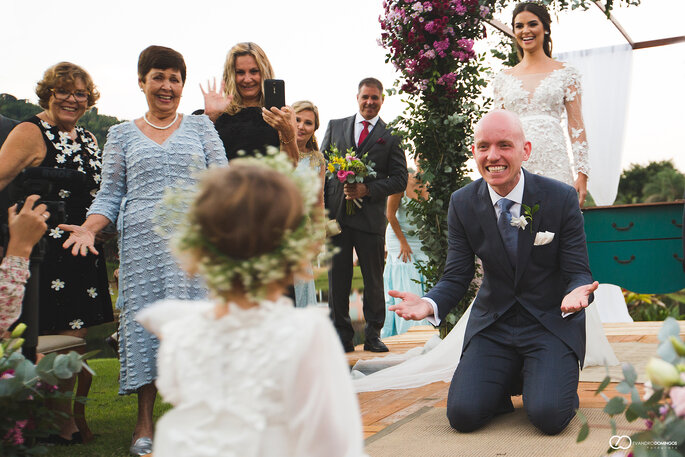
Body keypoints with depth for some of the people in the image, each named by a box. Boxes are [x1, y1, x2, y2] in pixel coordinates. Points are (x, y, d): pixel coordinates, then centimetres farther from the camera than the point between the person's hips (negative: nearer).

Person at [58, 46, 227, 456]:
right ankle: (145, 422, 11)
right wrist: (88, 228, -7)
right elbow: (111, 193, 10)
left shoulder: (201, 126, 12)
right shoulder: (122, 134, 13)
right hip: (142, 240, 1)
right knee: (144, 317, 0)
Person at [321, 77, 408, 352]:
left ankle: (373, 335, 16)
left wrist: (367, 190, -13)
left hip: (371, 216, -1)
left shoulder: (391, 137, 6)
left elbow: (399, 179, 2)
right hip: (336, 215, 2)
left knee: (374, 279, 5)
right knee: (337, 278, 4)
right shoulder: (335, 126, 13)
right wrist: (321, 210, 1)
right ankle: (342, 336, 13)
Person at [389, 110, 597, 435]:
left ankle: (556, 381, 13)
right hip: (492, 325, 2)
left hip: (551, 324, -2)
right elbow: (456, 276, -3)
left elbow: (578, 272, -8)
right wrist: (430, 304, -26)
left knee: (548, 416, -23)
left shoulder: (561, 198, -10)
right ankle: (508, 381, 17)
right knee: (462, 414, -15)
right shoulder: (462, 203, -4)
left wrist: (575, 293, -34)